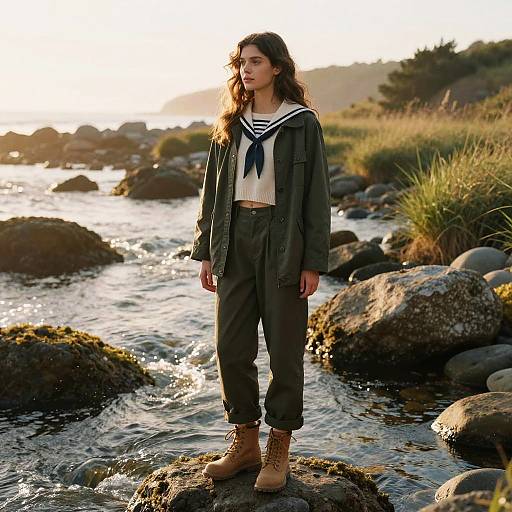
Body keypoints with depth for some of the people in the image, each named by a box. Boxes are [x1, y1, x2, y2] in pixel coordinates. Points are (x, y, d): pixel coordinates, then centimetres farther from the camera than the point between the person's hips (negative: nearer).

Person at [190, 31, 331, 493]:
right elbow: (213, 189, 13)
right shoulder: (231, 125, 11)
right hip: (235, 239, 5)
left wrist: (313, 261, -9)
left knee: (284, 348, 3)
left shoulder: (302, 123, -2)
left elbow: (317, 194, -4)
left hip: (281, 241, -4)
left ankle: (279, 450, 16)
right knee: (231, 346, 5)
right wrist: (206, 250, 9)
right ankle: (245, 442, 21)